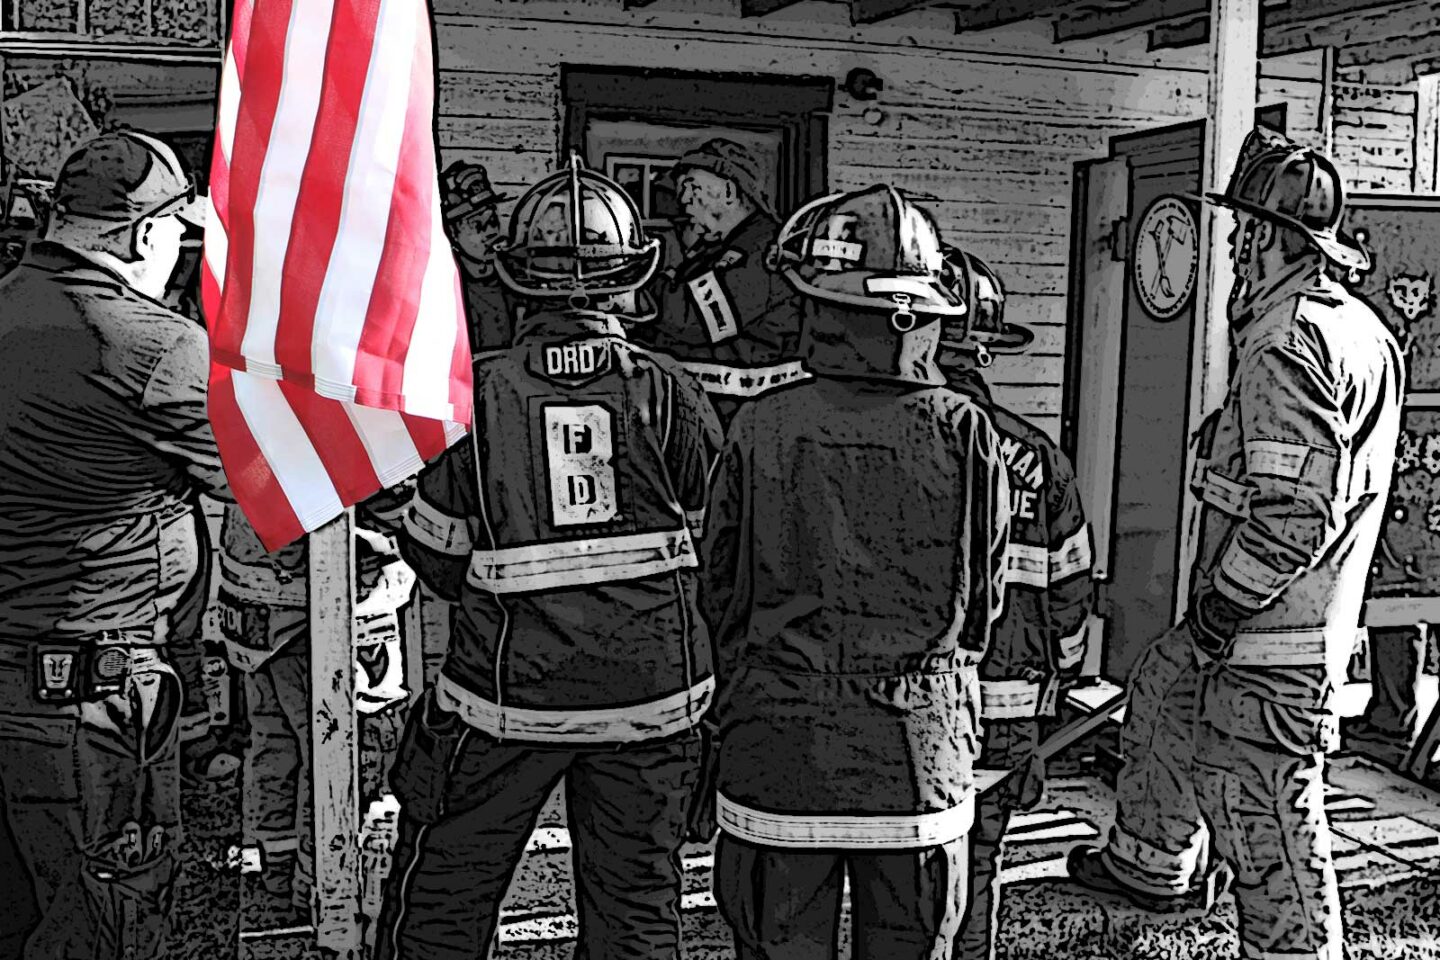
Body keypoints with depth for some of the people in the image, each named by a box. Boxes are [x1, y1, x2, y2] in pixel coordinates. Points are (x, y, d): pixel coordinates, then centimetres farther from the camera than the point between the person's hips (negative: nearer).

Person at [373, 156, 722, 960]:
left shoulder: (476, 392, -7)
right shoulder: (668, 392, -6)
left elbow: (436, 556, 0)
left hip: (508, 690, -1)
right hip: (651, 686, 2)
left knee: (442, 894, 17)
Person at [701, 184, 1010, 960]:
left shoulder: (760, 429, -10)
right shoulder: (965, 433, -8)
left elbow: (719, 594, 1)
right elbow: (985, 601, 3)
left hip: (778, 745, -1)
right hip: (920, 749, 1)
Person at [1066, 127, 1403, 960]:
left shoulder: (1287, 346, -23)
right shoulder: (1361, 327, 9)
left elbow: (1294, 509, -29)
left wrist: (1217, 611, -18)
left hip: (1269, 641, -11)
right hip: (1313, 619, 11)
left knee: (1271, 829, 0)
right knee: (1161, 692, 29)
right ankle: (1149, 863, 48)